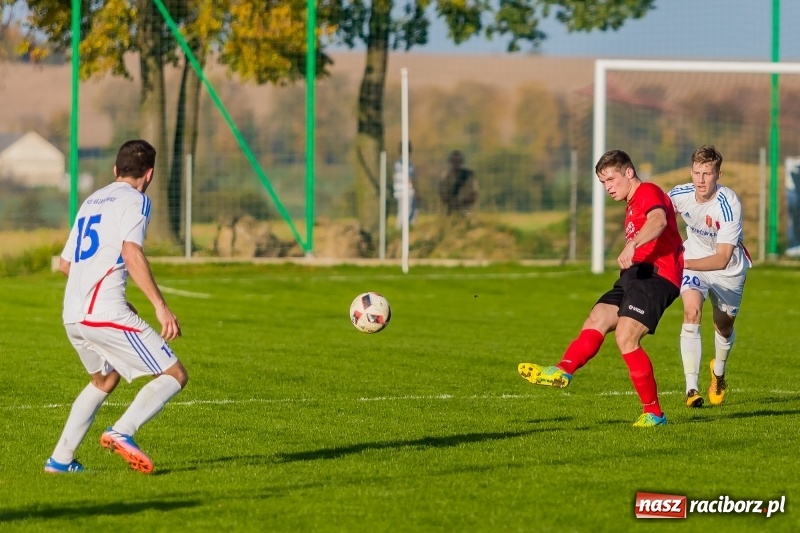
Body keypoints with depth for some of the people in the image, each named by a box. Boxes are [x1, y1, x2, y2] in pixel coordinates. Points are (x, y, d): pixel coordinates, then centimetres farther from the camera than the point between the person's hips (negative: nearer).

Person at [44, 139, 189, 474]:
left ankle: (61, 459, 23)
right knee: (174, 376, -3)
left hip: (72, 316, 8)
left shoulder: (91, 201, 23)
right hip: (105, 313, -8)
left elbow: (65, 264, 28)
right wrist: (160, 306, -19)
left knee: (104, 380, 30)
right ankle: (122, 432, -23)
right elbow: (132, 254, -17)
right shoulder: (134, 200, 0)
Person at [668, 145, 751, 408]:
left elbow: (722, 260, -36)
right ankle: (691, 389, -24)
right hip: (693, 260, 2)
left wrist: (684, 263, -46)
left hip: (729, 268, -1)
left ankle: (719, 373, 48)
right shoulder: (679, 195, -21)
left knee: (724, 326, 13)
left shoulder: (729, 205, -33)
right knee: (691, 313, -23)